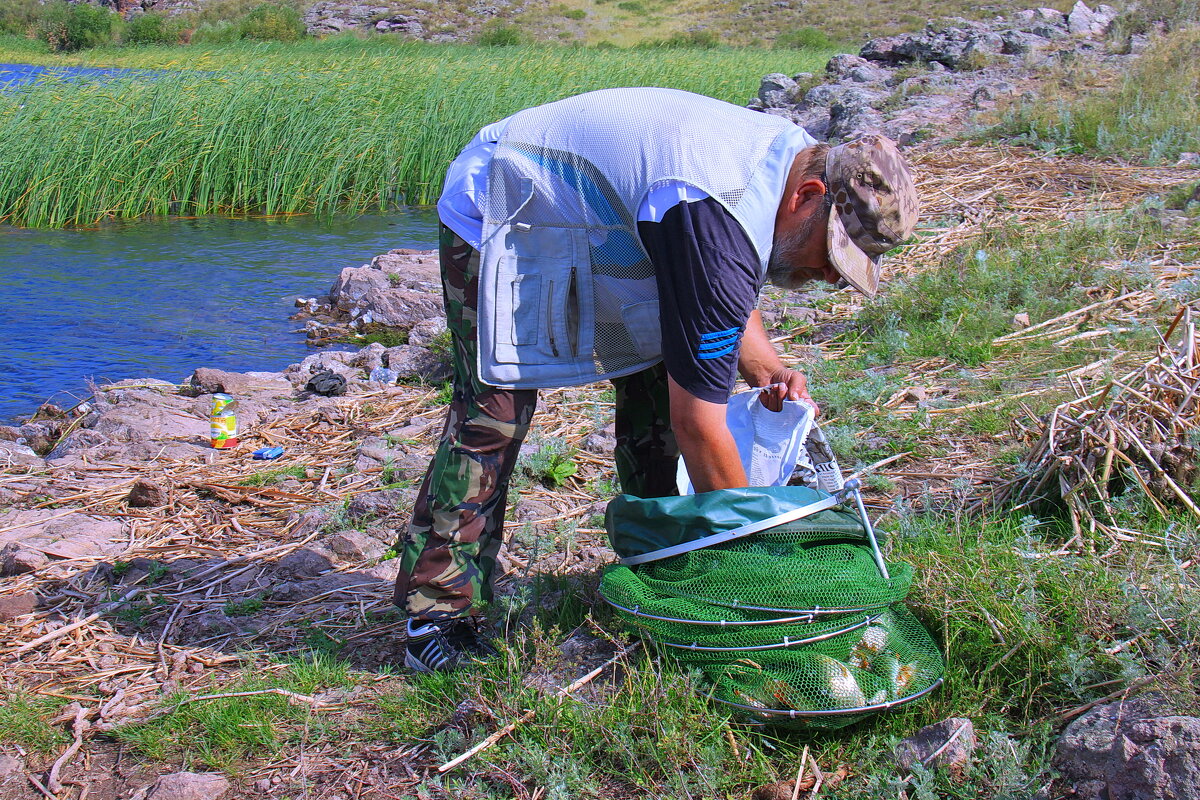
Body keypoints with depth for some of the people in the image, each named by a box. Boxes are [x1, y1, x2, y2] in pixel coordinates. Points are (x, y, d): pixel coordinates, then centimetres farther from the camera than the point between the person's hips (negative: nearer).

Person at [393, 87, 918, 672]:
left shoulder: (796, 158, -8)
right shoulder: (718, 224, -37)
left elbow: (726, 303, 11)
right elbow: (697, 423, -31)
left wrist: (768, 370, -7)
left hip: (588, 214, 9)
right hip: (496, 215, -9)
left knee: (655, 381, 3)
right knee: (493, 411, -15)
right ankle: (435, 616, -7)